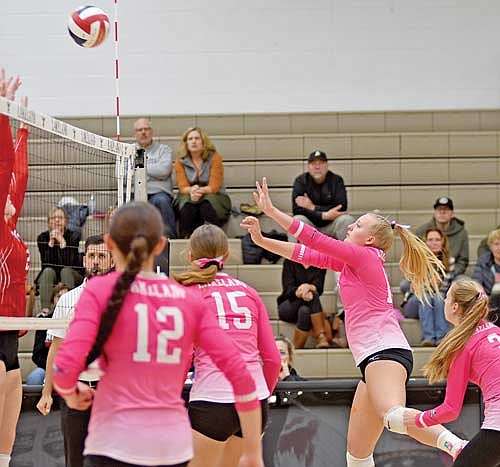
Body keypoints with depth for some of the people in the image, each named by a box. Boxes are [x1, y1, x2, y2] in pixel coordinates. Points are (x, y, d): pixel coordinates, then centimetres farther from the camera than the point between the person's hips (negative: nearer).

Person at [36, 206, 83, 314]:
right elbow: (46, 263, -15)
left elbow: (69, 263, -22)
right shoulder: (42, 238, -3)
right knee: (48, 271, -30)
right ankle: (45, 310, -43)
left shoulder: (73, 236, -9)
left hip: (71, 276, -1)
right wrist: (51, 243, -23)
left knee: (65, 270, -31)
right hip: (49, 277, 1)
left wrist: (62, 241, -28)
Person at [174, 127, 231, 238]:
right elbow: (182, 187, -7)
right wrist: (191, 191, -32)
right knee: (187, 206, -34)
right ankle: (186, 237, -38)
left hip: (213, 197, -1)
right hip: (188, 197, 1)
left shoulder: (214, 157, -3)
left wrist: (200, 190, -33)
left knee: (207, 205, -36)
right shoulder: (180, 161, 3)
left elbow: (214, 186, -11)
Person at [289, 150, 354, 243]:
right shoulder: (301, 180, -3)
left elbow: (341, 208, -12)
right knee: (297, 220, -30)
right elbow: (297, 209, -15)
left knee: (347, 220, -26)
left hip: (330, 226, 1)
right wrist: (324, 215, -25)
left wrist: (313, 207, -17)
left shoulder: (336, 180, -1)